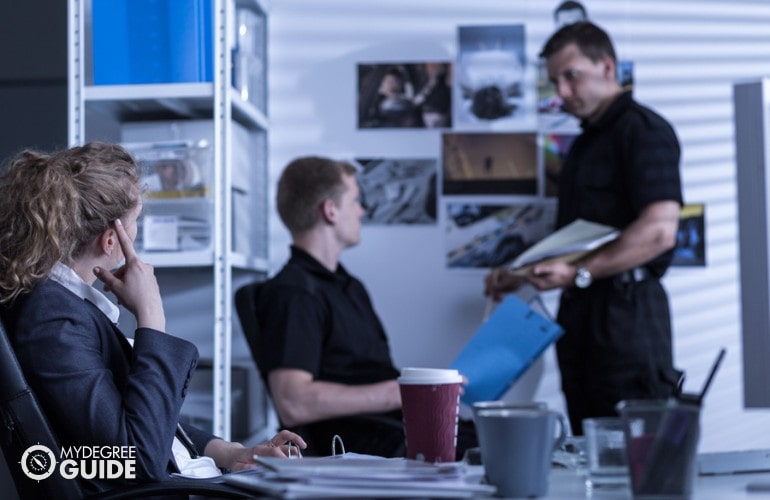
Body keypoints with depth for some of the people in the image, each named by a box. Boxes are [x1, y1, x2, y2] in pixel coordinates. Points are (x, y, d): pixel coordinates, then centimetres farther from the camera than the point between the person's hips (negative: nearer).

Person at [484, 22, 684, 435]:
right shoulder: (583, 144, 21)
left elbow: (659, 231, -19)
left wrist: (579, 273, -22)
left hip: (625, 306, -9)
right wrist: (519, 275, 13)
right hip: (580, 309, 9)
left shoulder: (643, 129, -8)